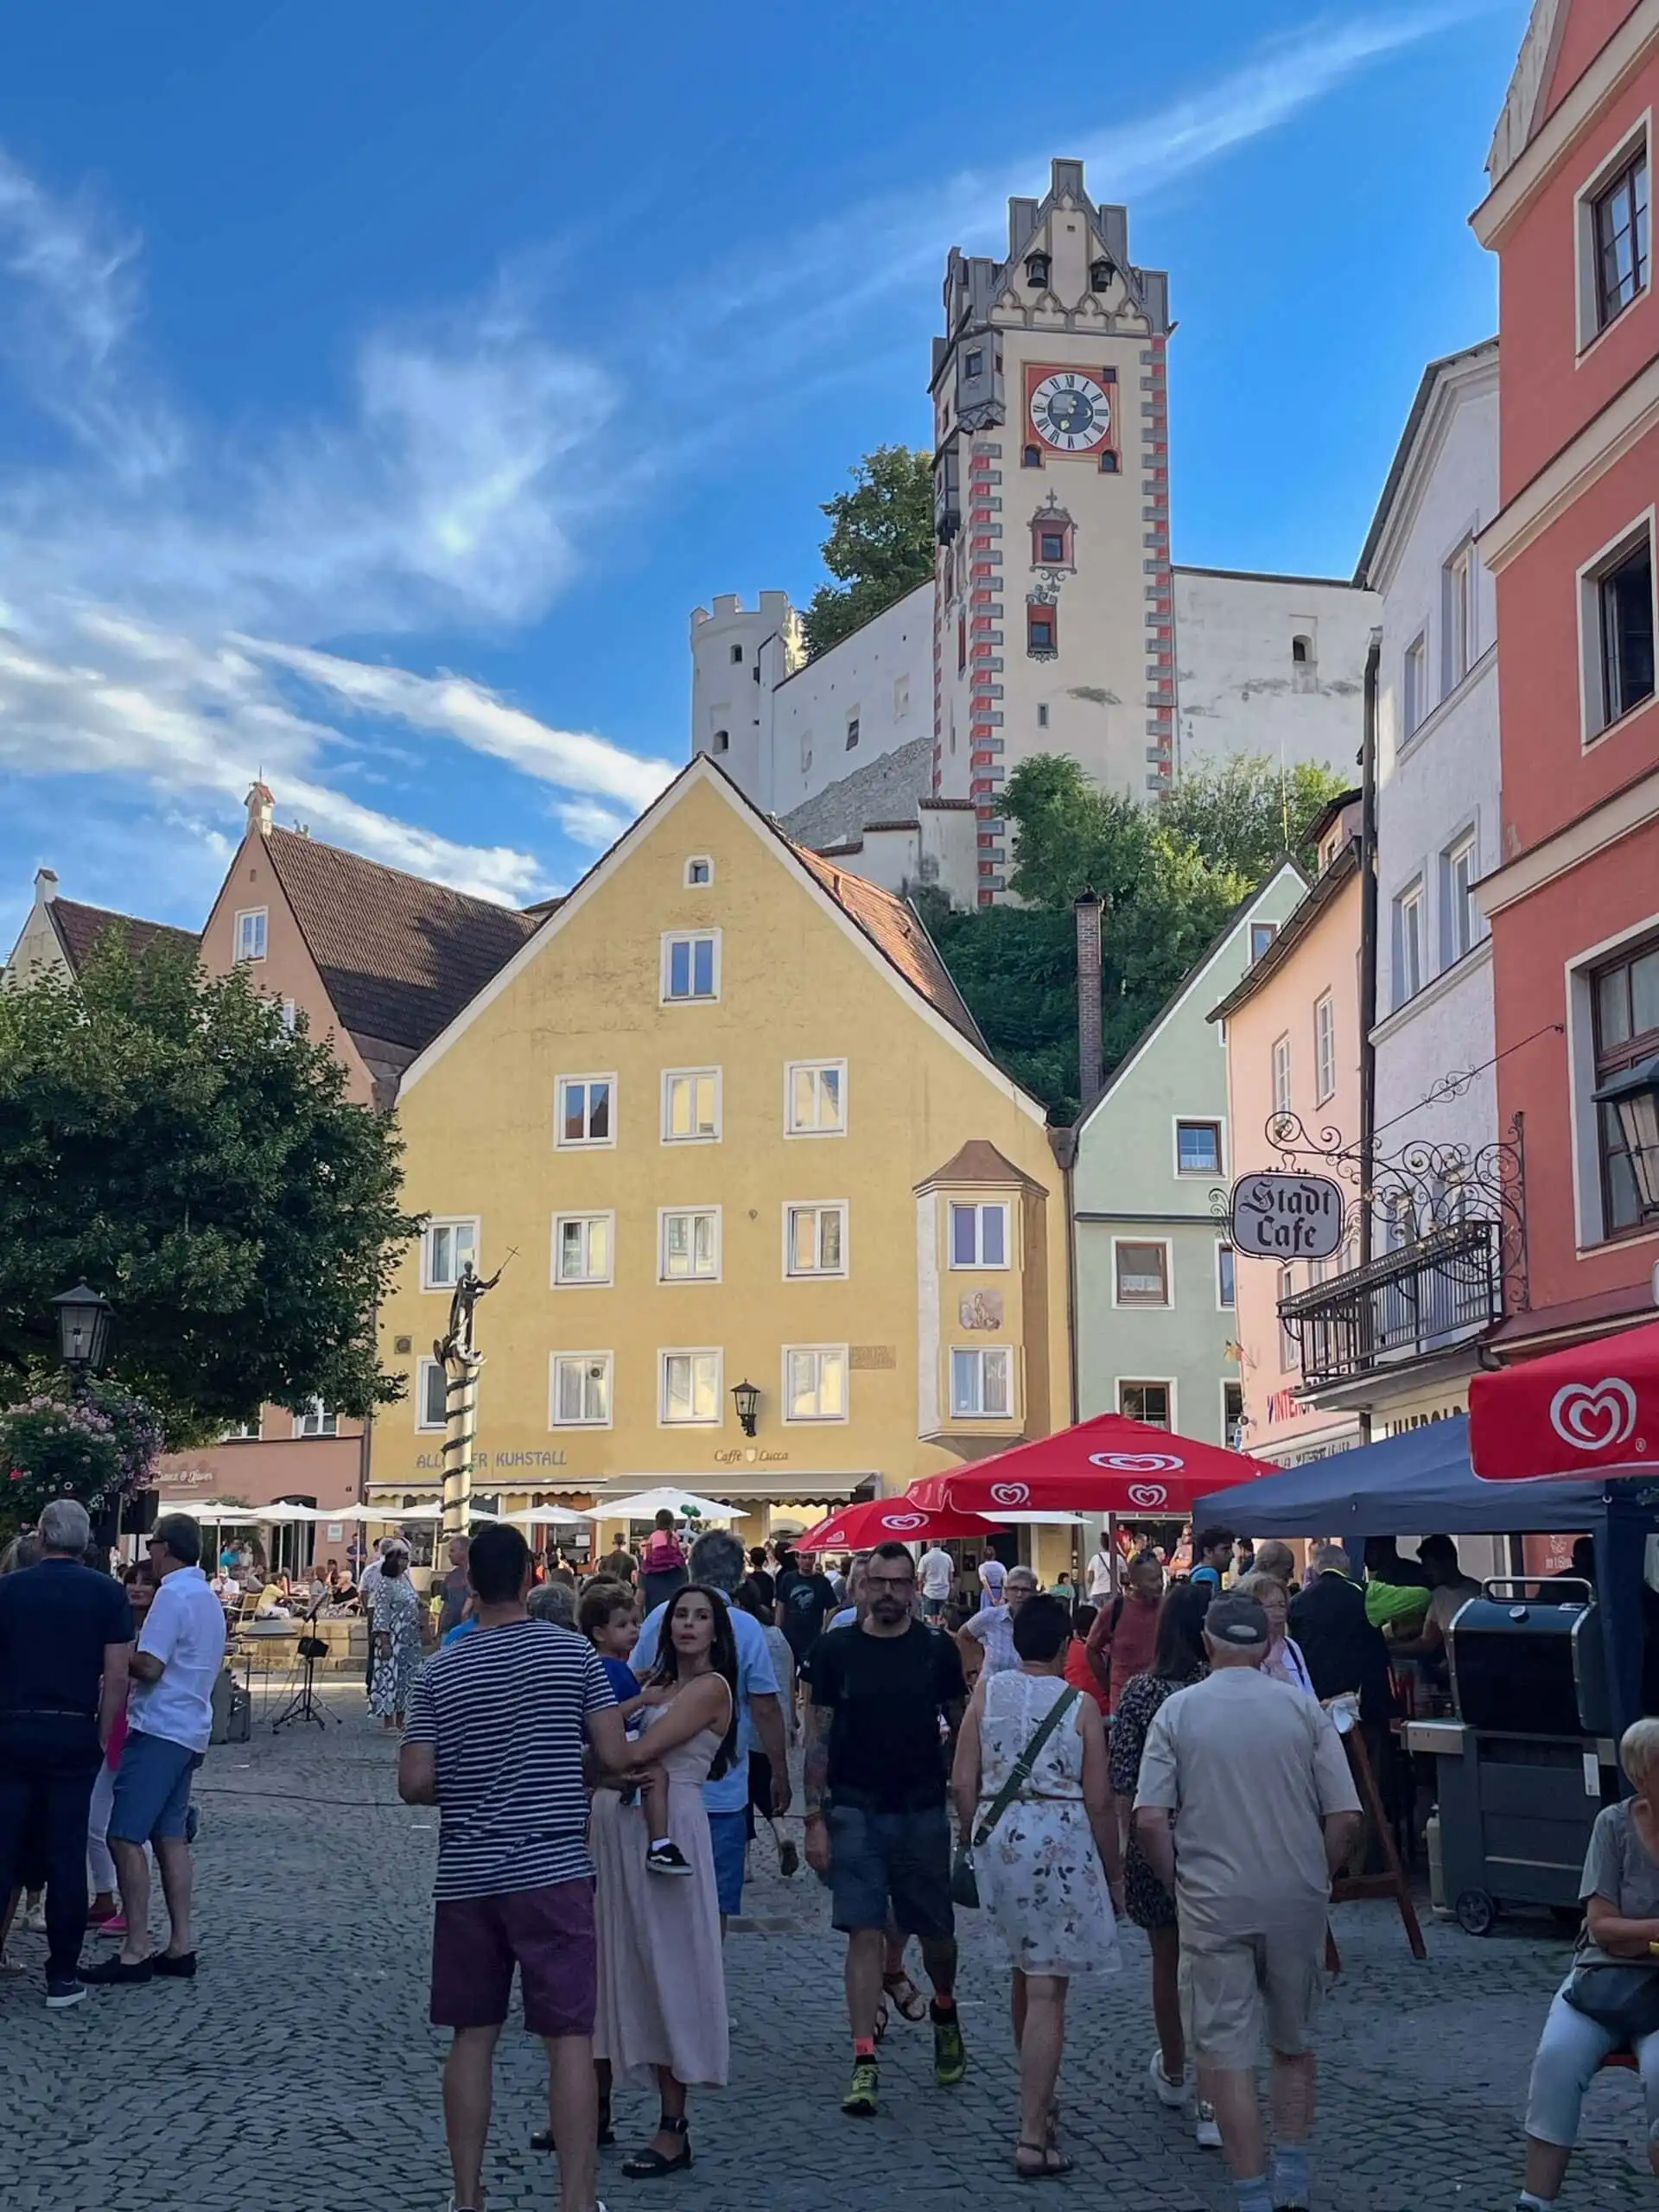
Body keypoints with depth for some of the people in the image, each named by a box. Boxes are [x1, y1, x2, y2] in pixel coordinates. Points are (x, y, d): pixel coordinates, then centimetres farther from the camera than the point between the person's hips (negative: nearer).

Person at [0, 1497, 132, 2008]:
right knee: (66, 1855, 4)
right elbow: (116, 1676, -6)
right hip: (74, 1735, -1)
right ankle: (62, 1976, 7)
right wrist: (102, 1737, 3)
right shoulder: (107, 1593, -2)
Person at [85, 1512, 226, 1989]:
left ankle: (135, 1951, -9)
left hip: (158, 1730, -10)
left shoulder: (173, 1595, -14)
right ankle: (180, 1945, 10)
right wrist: (132, 1656, 15)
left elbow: (149, 1667, -20)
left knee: (125, 1837, -8)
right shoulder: (208, 1598, 16)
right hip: (189, 1730, 10)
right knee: (170, 1837, 11)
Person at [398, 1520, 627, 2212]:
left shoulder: (438, 1672, 1)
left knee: (472, 2037, 12)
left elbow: (414, 1784, -2)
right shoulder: (573, 1653, -4)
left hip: (466, 1877, 3)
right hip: (553, 1870, -2)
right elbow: (615, 1758, -5)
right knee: (570, 2037, 1)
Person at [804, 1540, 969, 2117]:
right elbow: (817, 1735, 1)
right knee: (865, 1934, -4)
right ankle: (864, 2063, 0)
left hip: (923, 1810, 1)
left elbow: (961, 1729, 7)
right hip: (854, 1810, -1)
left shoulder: (937, 1650, 2)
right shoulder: (834, 1650, -1)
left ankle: (944, 2011, 41)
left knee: (936, 1933, 11)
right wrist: (814, 1818, -3)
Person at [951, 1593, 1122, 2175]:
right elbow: (1098, 1801, -5)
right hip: (1061, 1845, -4)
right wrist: (1113, 1872, 7)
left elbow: (962, 1782, 0)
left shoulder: (987, 1691, 2)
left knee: (1026, 1966, 23)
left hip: (998, 1837, 4)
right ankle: (1033, 2138, -5)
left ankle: (1035, 2099, 38)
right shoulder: (1080, 1706, -5)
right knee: (1047, 1991, -2)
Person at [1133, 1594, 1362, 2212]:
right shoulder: (1304, 1710, -1)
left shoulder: (1177, 1711, -3)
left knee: (1227, 2051, 4)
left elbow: (1150, 1820, -9)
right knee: (1294, 2043, 20)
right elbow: (1345, 1817, -4)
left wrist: (1179, 1883, 5)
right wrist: (1315, 1878, 11)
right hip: (1298, 1903, 2)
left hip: (1214, 1904, -2)